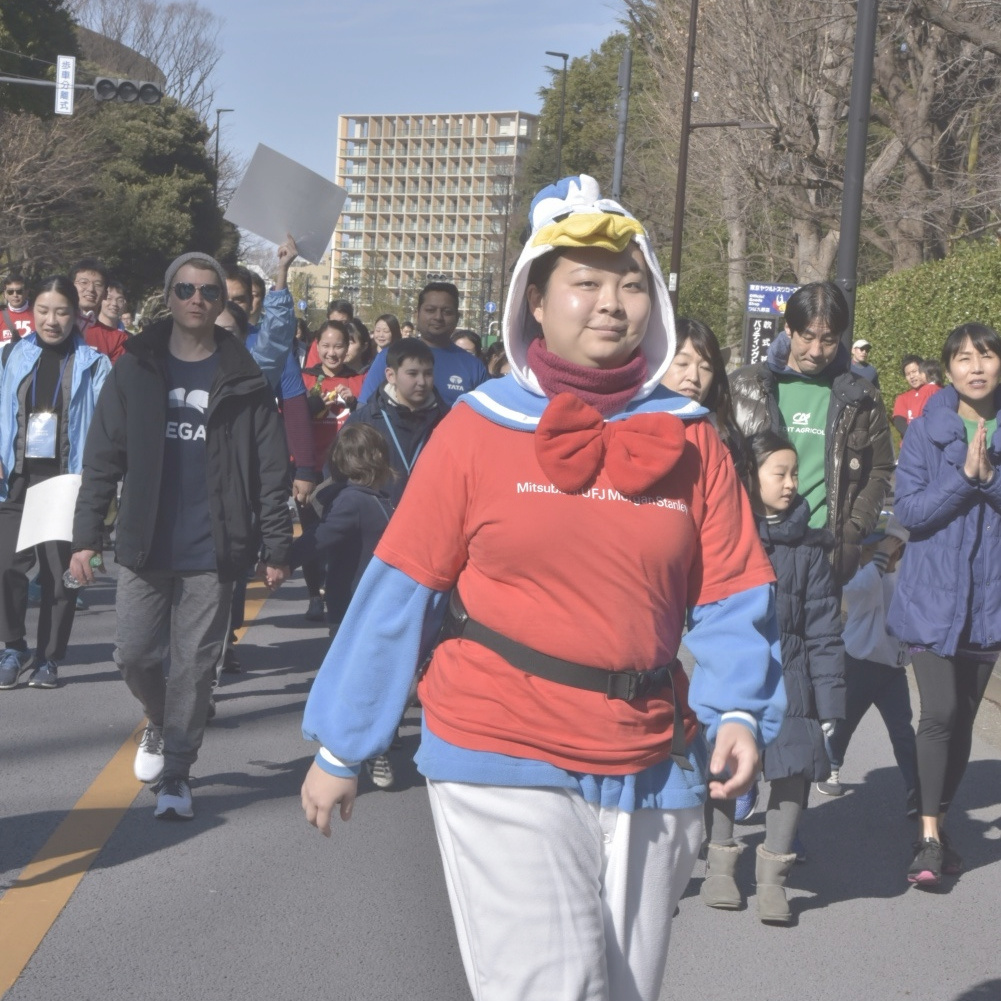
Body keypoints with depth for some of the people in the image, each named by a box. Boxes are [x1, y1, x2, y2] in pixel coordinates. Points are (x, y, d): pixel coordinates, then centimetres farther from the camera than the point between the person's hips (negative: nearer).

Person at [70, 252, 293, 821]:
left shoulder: (243, 379, 0)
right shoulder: (136, 369, 3)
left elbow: (271, 470, 0)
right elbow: (103, 459, 3)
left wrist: (276, 548, -3)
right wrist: (86, 535, -2)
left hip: (211, 552, -1)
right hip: (145, 547, 1)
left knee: (195, 666, 2)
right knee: (135, 655, 4)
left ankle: (176, 773, 15)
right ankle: (161, 723, 35)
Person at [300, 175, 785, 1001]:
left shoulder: (691, 442, 3)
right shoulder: (479, 429, -4)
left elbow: (733, 598, 2)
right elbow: (401, 591, -2)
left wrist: (739, 714, -16)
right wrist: (341, 747, 1)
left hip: (649, 776, 4)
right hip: (502, 766, -3)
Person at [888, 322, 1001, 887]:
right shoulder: (927, 432, -3)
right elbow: (909, 510, -10)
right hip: (932, 596, -2)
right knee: (941, 712, -13)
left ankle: (941, 824, 26)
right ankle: (930, 837, -5)